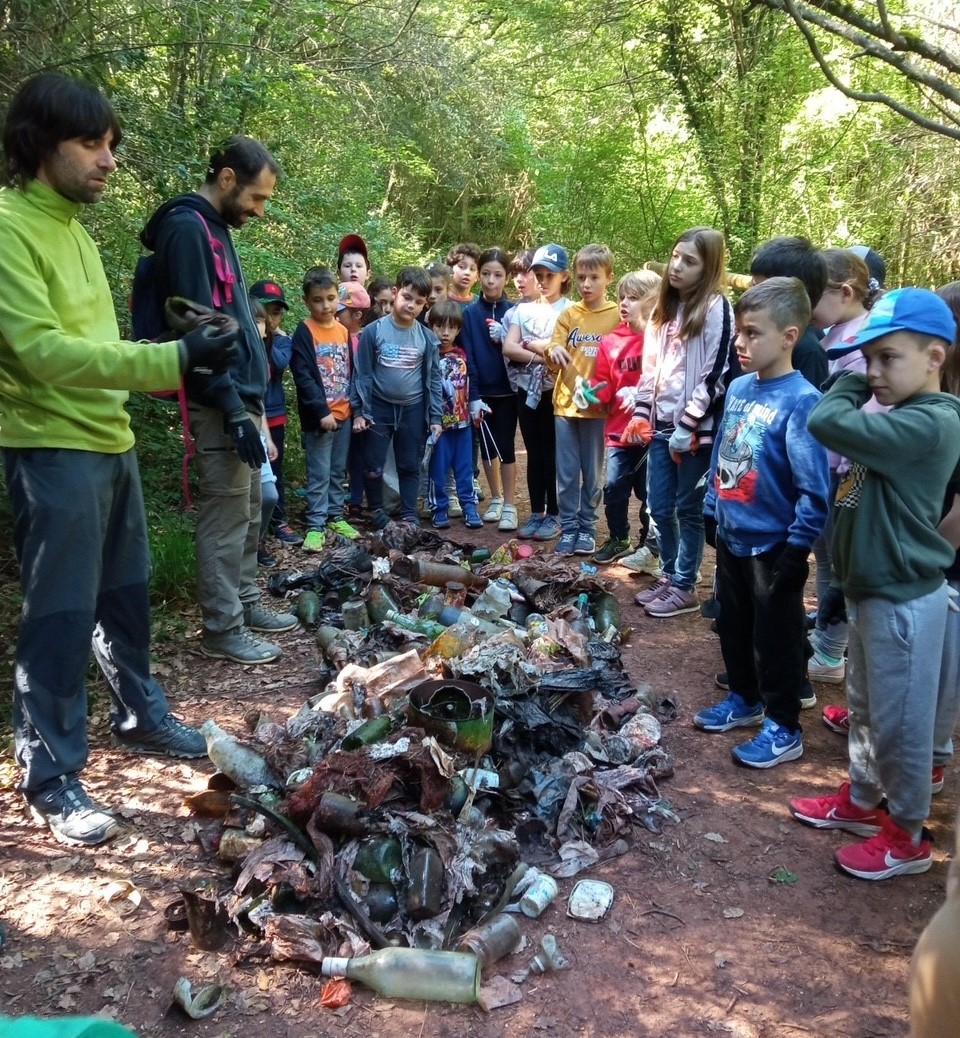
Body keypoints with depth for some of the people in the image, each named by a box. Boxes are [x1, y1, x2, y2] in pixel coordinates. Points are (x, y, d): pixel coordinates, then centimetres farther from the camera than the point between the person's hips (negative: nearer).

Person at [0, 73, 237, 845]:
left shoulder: (71, 226, 12)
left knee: (125, 595, 19)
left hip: (109, 440, 9)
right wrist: (171, 360, -28)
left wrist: (172, 365, 10)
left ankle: (140, 716, 37)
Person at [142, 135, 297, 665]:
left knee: (247, 513, 16)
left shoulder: (214, 227, 17)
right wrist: (233, 411, -22)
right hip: (221, 405, -10)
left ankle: (245, 604, 28)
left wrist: (250, 401, 17)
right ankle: (221, 630, 7)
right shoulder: (187, 228, -13)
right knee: (225, 518, -3)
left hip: (242, 396, 10)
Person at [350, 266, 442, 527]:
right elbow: (362, 373, -4)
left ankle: (409, 515, 22)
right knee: (374, 467, 5)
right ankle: (377, 511, 24)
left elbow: (433, 378, 3)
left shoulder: (427, 338, -3)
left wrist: (435, 417, 1)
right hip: (379, 408, -1)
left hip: (413, 410, 2)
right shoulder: (373, 331, -9)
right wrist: (358, 411, -6)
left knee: (410, 466, 11)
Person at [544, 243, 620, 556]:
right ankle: (568, 527, 16)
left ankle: (587, 527, 19)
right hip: (565, 402, 2)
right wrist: (554, 352, -19)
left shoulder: (617, 315, 0)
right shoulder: (568, 315, 6)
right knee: (566, 472, 6)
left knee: (592, 472, 8)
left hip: (598, 405, -2)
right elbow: (553, 362, 4)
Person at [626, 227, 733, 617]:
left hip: (696, 430, -7)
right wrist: (641, 413, 10)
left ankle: (685, 588, 15)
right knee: (660, 508, 12)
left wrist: (688, 426, -16)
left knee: (688, 509, 3)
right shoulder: (665, 307, 14)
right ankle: (669, 577, 27)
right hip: (662, 424, 7)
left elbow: (715, 376, -14)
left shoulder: (716, 309, -9)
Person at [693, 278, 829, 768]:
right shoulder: (738, 387, 2)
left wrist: (798, 548, -19)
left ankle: (784, 729, 24)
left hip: (773, 546, -7)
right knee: (733, 626, 21)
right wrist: (712, 511, 15)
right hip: (732, 537, 7)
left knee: (775, 639, 7)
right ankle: (744, 699, 42)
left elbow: (814, 488, -21)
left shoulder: (800, 401, -21)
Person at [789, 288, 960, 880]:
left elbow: (826, 423, -29)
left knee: (900, 721, 5)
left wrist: (850, 386, -12)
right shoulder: (900, 418, 9)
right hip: (872, 589, 10)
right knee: (866, 709, 23)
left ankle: (907, 836, 22)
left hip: (904, 598, -10)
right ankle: (862, 801, 40)